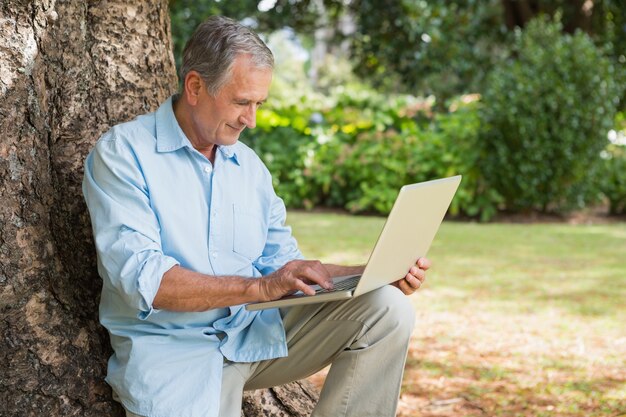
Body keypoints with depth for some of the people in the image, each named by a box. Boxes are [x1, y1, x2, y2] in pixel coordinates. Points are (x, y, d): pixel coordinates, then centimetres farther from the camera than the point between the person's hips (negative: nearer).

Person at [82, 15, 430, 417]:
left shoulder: (250, 165, 14)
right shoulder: (122, 153, -6)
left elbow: (282, 264, 15)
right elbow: (140, 278, -18)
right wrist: (259, 287, -23)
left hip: (259, 333, 6)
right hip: (173, 348, -6)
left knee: (387, 308, -12)